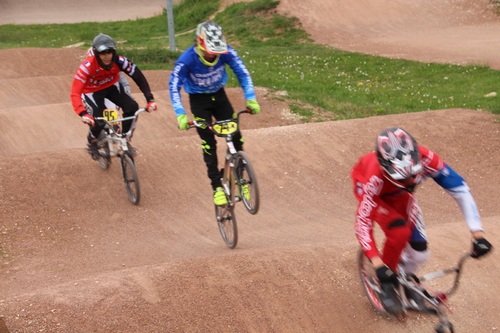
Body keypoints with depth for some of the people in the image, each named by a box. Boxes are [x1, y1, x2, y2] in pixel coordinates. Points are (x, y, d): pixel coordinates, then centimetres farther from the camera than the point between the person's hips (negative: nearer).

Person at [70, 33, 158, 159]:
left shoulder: (119, 61, -28)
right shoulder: (87, 66, -35)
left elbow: (139, 77, -20)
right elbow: (75, 93, -37)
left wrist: (150, 100, -28)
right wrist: (83, 114, -51)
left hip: (112, 86, 3)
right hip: (92, 91, -3)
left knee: (132, 107, -20)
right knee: (98, 122, -22)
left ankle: (126, 140, 2)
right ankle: (92, 142, 13)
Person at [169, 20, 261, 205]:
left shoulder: (226, 52, -23)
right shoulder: (187, 60, -29)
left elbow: (242, 73, -14)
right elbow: (174, 86, -25)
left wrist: (251, 99, -23)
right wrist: (180, 115, -35)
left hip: (219, 96, 2)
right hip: (199, 100, -2)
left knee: (236, 136, -6)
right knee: (209, 143, -7)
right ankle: (217, 187, 2)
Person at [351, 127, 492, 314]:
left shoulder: (425, 159, -39)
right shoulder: (375, 177, -45)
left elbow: (460, 189, -32)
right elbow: (362, 224, -41)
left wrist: (478, 234, -36)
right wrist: (378, 266, -49)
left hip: (400, 194, 3)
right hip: (376, 193, -3)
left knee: (419, 254, -8)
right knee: (399, 232, -31)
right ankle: (386, 285, -5)